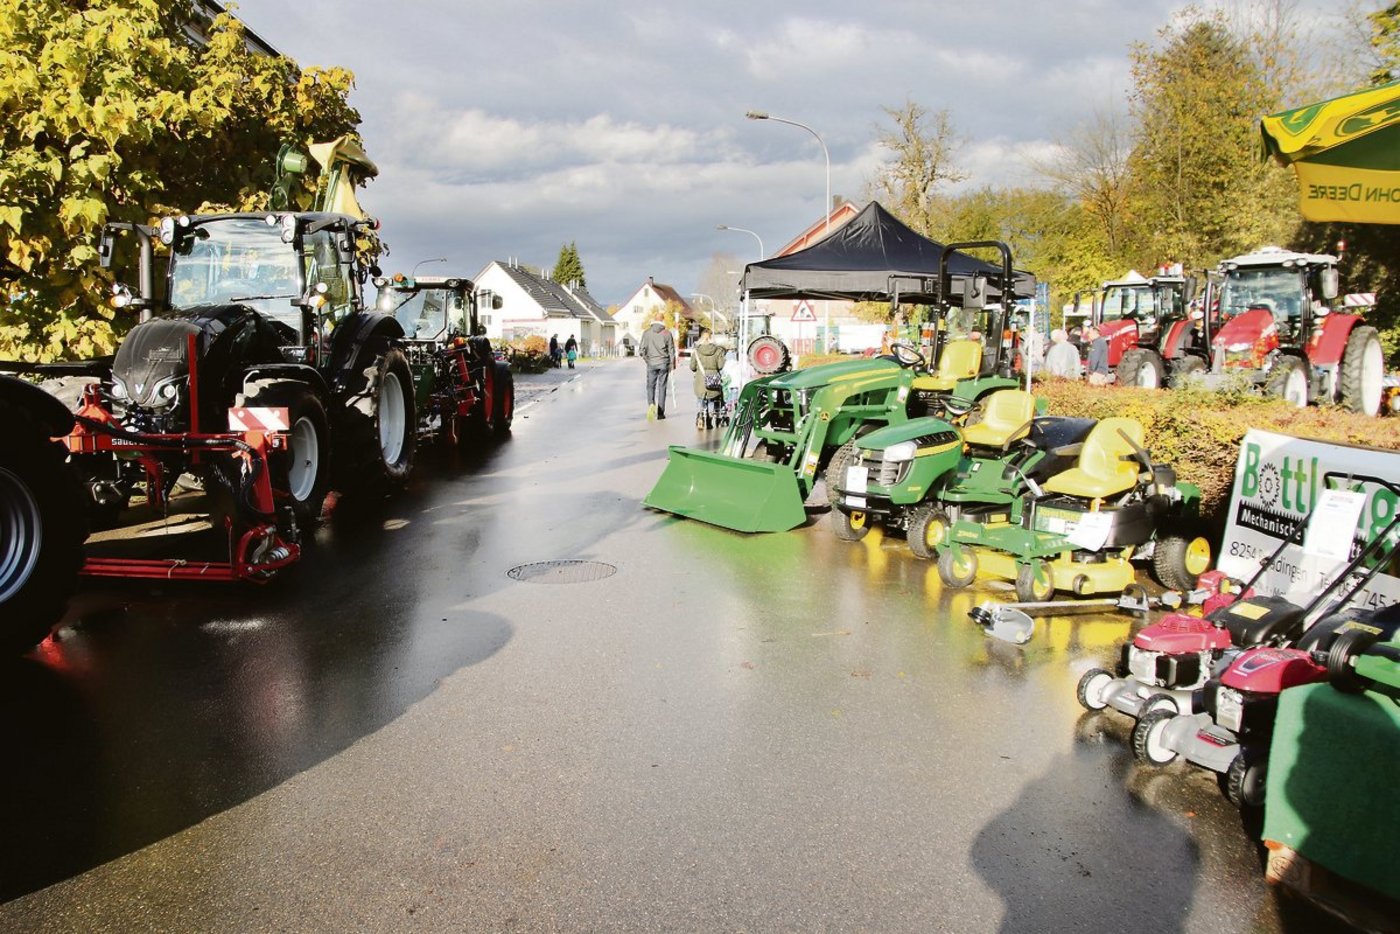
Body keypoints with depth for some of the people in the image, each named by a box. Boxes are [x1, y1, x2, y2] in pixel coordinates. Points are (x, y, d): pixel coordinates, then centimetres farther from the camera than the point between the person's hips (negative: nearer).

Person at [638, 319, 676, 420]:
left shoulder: (647, 332, -2)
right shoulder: (667, 333, -2)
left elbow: (641, 349, -4)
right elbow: (671, 351, 1)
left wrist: (646, 359, 13)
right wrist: (672, 364, 11)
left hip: (651, 363, 0)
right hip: (664, 363, 0)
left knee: (650, 386, 9)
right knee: (662, 387, 7)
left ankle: (651, 404, -17)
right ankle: (660, 413, 7)